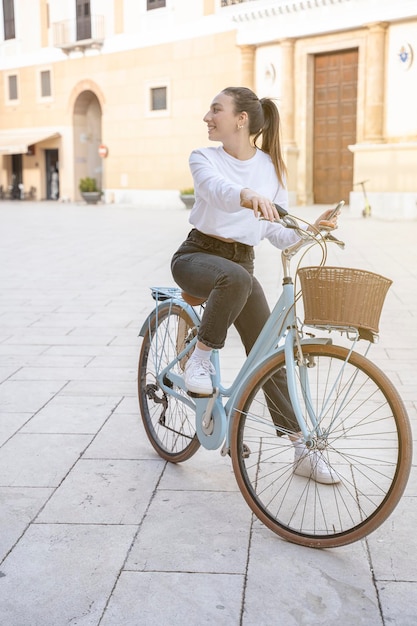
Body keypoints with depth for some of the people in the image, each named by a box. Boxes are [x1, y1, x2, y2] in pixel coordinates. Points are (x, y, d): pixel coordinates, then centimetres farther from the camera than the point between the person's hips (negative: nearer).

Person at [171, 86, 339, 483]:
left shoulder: (272, 167, 4)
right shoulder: (203, 158, -3)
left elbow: (278, 233, 2)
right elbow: (216, 187, -29)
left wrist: (310, 231, -18)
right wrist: (246, 194, -51)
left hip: (242, 262, 3)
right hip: (197, 255, -2)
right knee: (236, 278, -40)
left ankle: (302, 450, 6)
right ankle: (200, 358, -20)